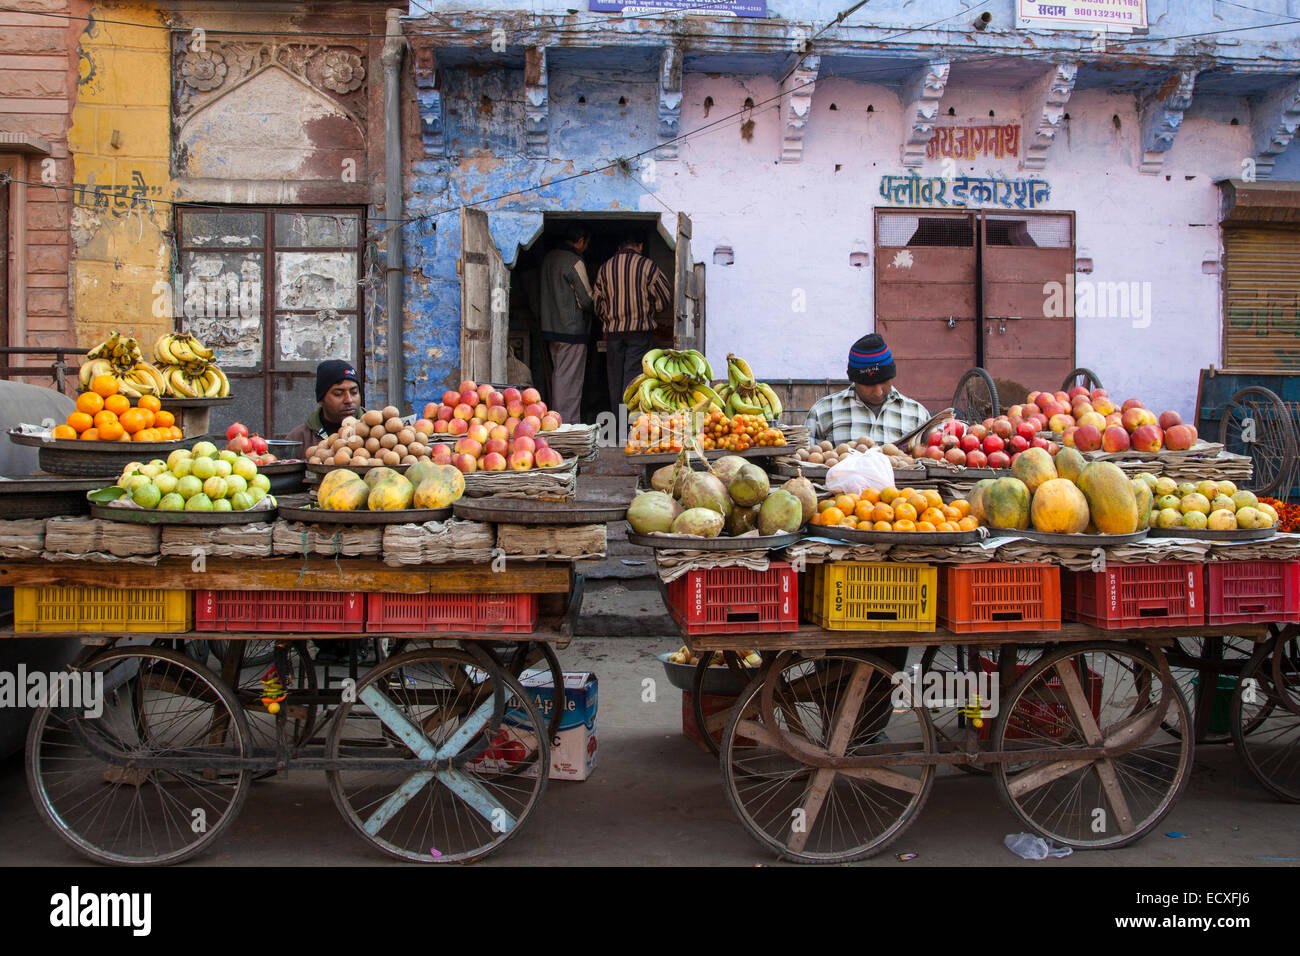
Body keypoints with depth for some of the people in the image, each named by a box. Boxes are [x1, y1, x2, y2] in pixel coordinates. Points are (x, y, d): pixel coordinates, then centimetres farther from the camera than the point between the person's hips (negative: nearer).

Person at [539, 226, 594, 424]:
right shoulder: (575, 262, -15)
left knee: (558, 374, 15)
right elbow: (587, 300, -13)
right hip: (572, 329, -8)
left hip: (551, 326, 8)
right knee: (571, 378, -4)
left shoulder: (549, 257, 10)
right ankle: (568, 420, -3)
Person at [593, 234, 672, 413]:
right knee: (634, 376, -4)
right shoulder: (647, 266, -4)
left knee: (615, 377, 9)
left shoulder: (605, 268, 8)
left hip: (613, 331, 3)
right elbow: (665, 296, -2)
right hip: (641, 330, -3)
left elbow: (598, 304, 11)